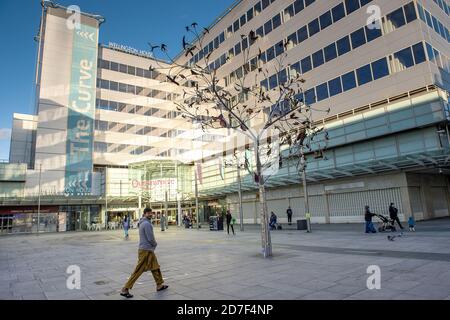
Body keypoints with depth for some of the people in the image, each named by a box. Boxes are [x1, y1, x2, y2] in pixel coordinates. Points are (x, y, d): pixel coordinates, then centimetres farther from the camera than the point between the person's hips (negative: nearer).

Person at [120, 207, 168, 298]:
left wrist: (153, 244, 5)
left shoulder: (143, 223, 12)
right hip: (146, 250, -10)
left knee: (155, 267, 17)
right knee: (138, 270, -4)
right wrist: (155, 244, 0)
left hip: (148, 250, 10)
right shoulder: (147, 224, -19)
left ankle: (159, 285, 26)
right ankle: (125, 289, 2)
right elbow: (150, 238, -20)